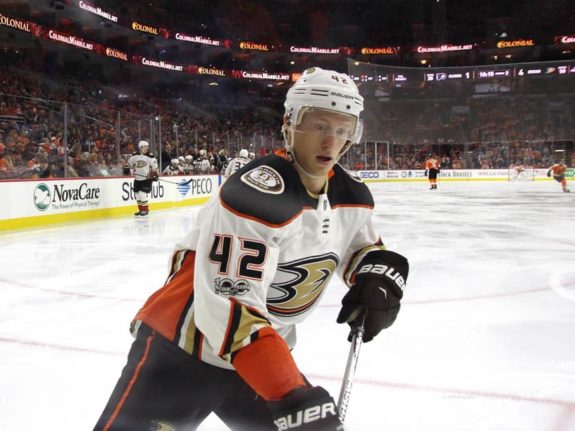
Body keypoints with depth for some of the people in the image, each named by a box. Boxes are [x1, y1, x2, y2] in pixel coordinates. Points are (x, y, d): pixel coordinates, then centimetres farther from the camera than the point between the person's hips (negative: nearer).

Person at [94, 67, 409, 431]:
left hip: (265, 353, 7)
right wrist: (294, 399, -35)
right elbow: (227, 304, -32)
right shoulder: (257, 193, -27)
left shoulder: (351, 197, -1)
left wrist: (378, 281, -5)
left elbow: (365, 247, 18)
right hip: (182, 348, -7)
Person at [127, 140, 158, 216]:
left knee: (143, 194, -14)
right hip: (137, 178, 4)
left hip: (147, 178, -4)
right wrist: (131, 170, 6)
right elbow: (130, 163, 16)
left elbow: (154, 166, -1)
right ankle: (141, 210, 20)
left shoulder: (150, 156, -9)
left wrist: (155, 174, -2)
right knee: (137, 194, 7)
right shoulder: (134, 156, 0)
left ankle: (145, 210, -1)